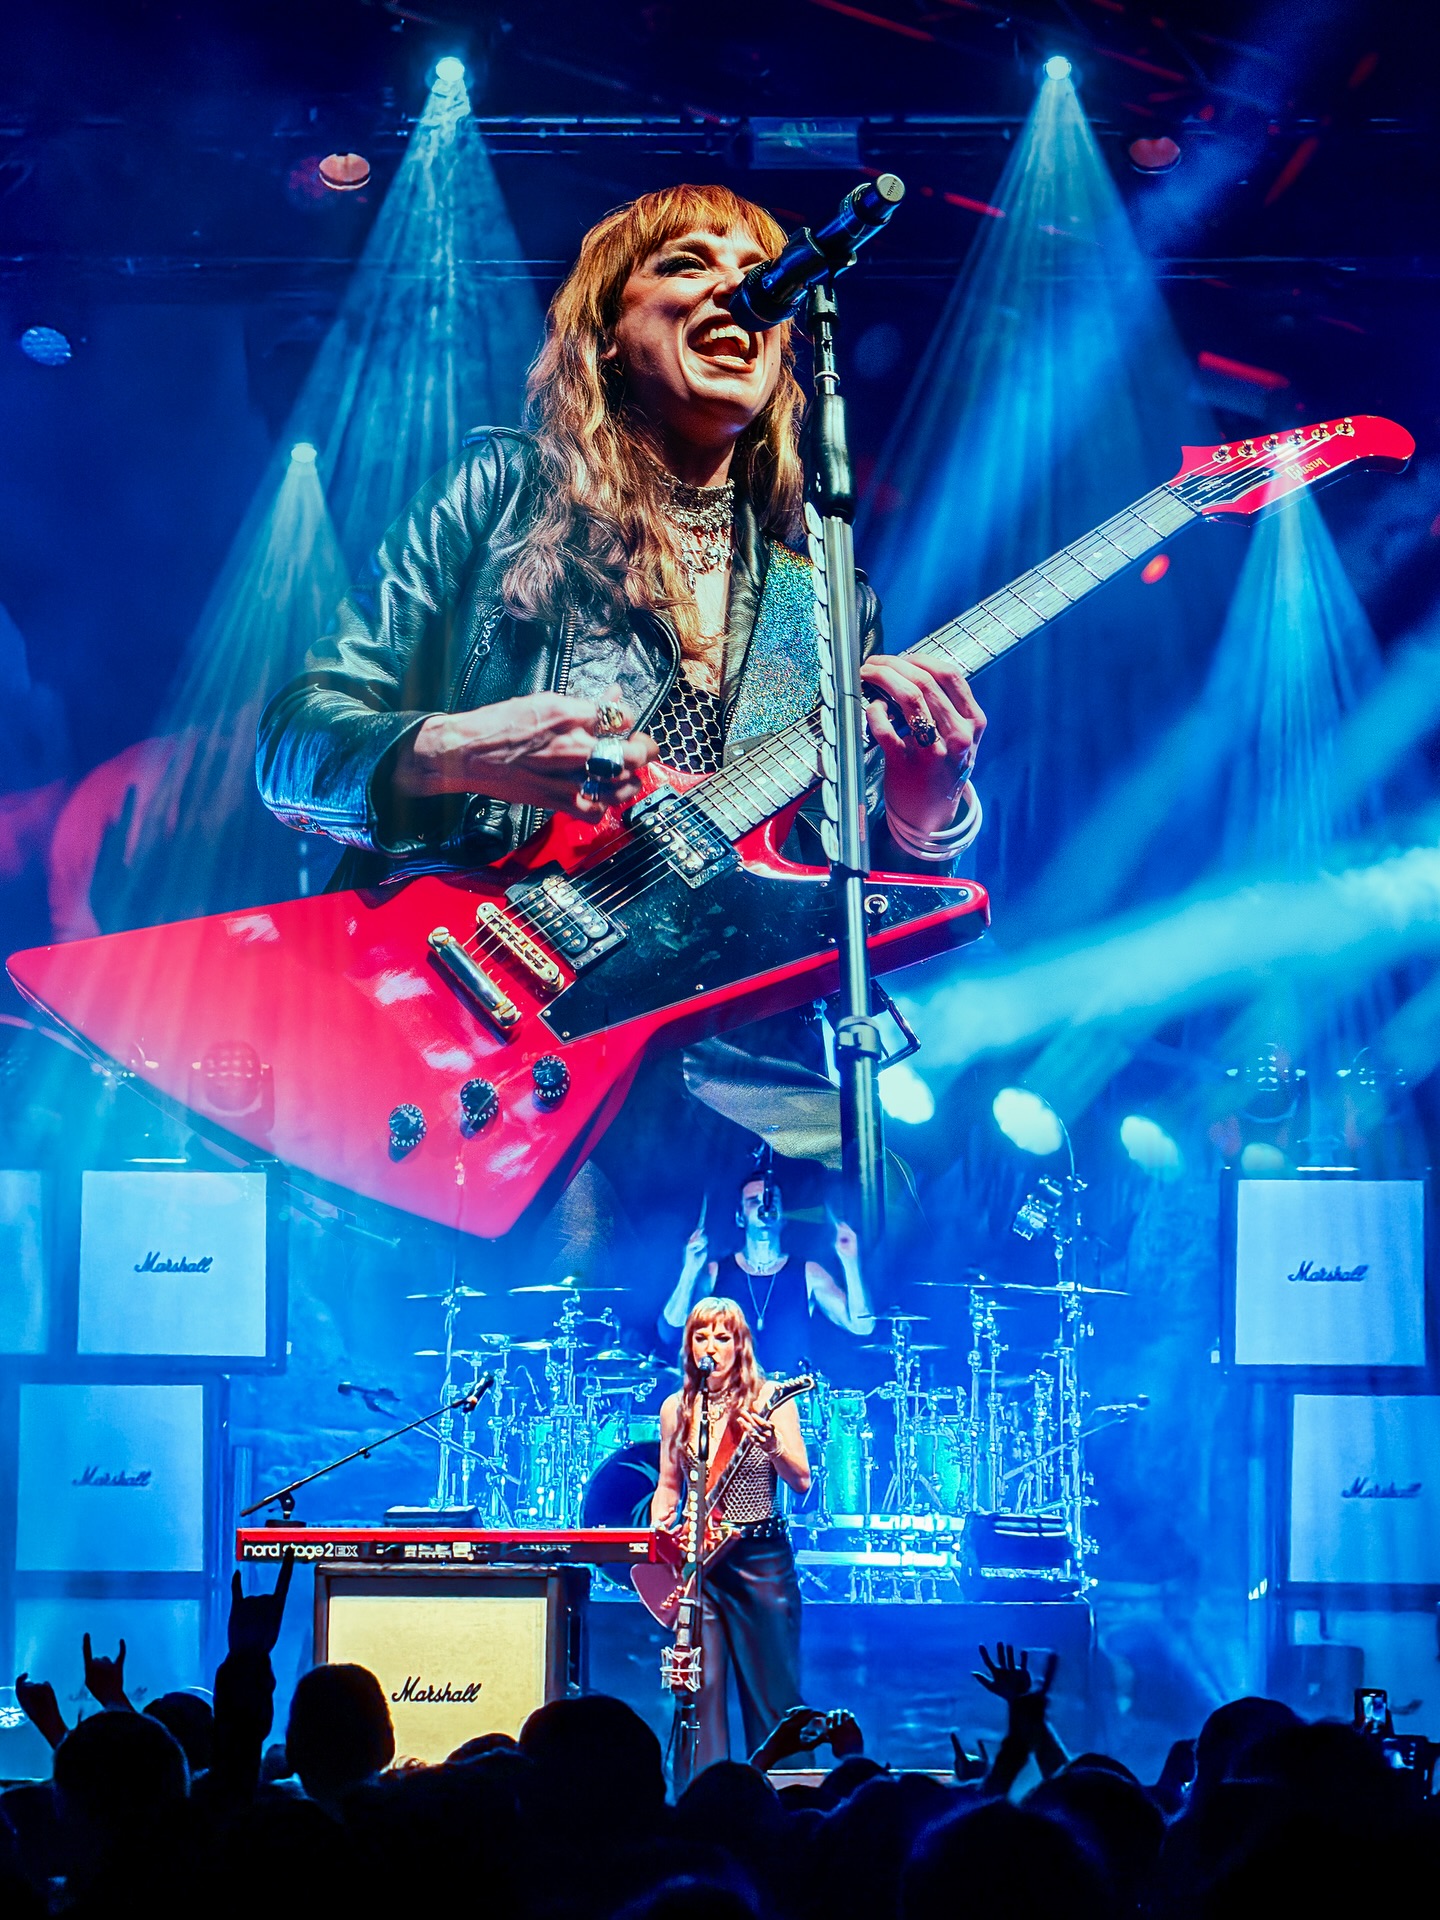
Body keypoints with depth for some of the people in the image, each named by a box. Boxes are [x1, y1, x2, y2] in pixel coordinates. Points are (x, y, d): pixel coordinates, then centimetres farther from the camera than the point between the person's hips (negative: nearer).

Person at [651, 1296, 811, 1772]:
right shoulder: (676, 1408, 8)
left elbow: (802, 1483, -9)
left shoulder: (768, 1400, -3)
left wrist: (773, 1446, -28)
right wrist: (659, 1524, -1)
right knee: (702, 1687, -1)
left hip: (761, 1558, -3)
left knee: (772, 1690, 0)